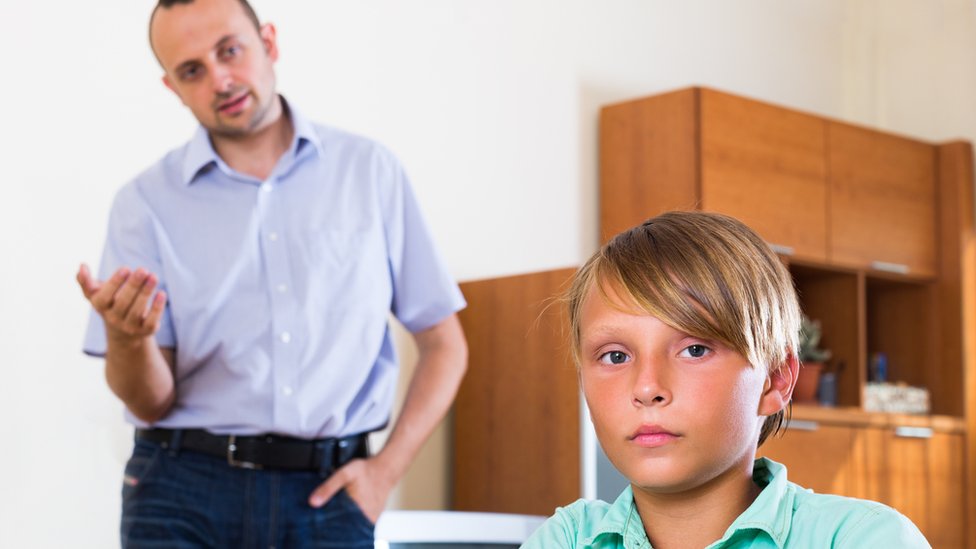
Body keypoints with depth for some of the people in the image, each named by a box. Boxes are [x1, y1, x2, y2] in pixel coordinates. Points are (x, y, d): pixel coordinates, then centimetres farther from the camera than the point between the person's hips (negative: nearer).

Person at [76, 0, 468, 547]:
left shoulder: (370, 170, 3)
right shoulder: (147, 202, 0)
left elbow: (444, 343, 7)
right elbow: (151, 403, -2)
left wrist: (387, 470, -2)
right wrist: (127, 338, -23)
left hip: (326, 493, 1)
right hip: (184, 489, 0)